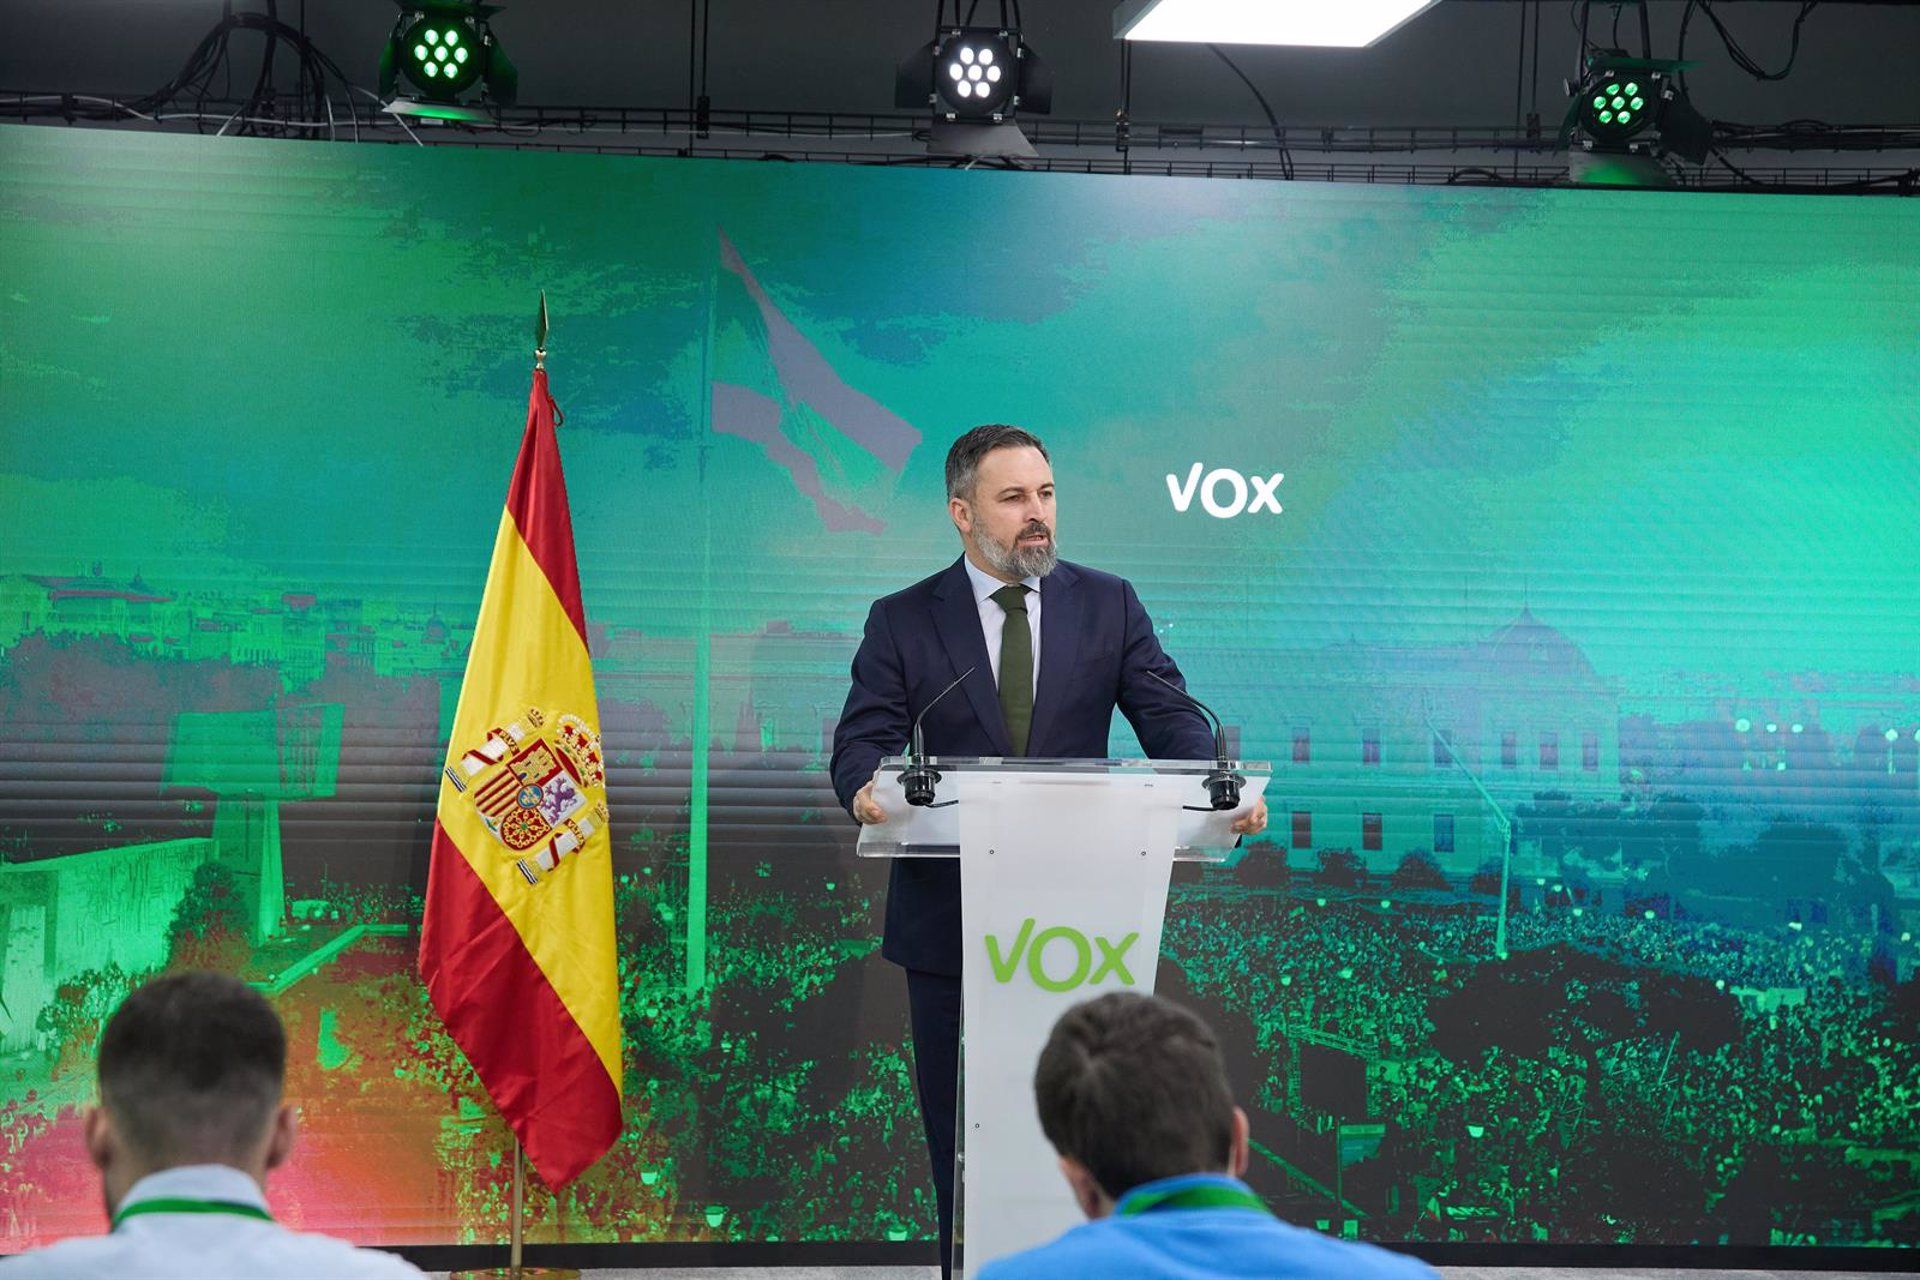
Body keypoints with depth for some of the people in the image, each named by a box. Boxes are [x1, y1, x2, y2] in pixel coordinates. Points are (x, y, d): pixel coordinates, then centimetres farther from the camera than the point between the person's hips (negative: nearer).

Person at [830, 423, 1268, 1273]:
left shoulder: (1108, 606, 5)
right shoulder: (903, 622, 3)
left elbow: (1169, 719, -3)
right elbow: (862, 743, -6)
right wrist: (866, 788, -30)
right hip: (950, 922, 0)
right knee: (961, 1136, 6)